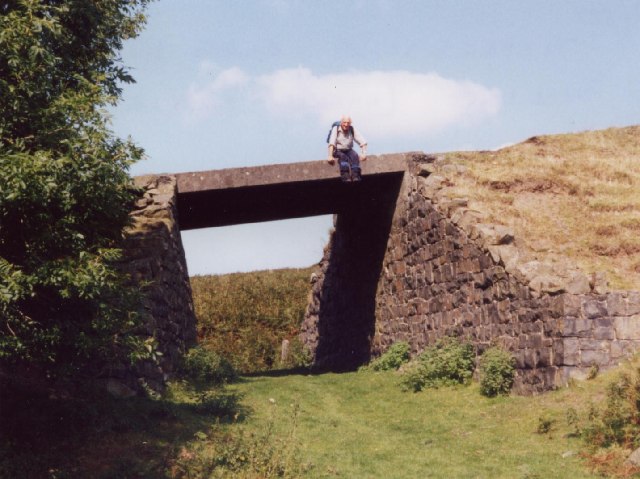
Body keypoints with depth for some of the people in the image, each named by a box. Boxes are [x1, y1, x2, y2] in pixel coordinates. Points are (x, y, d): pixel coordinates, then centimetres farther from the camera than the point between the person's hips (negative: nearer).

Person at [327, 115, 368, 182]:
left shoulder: (353, 130, -5)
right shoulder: (335, 129, -11)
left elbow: (363, 142, -10)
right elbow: (331, 143, -23)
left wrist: (364, 154, -26)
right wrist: (330, 156, -37)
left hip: (348, 150, 2)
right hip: (337, 151, -2)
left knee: (355, 156, -29)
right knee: (343, 156, -34)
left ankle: (356, 176, -40)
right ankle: (346, 177, -45)